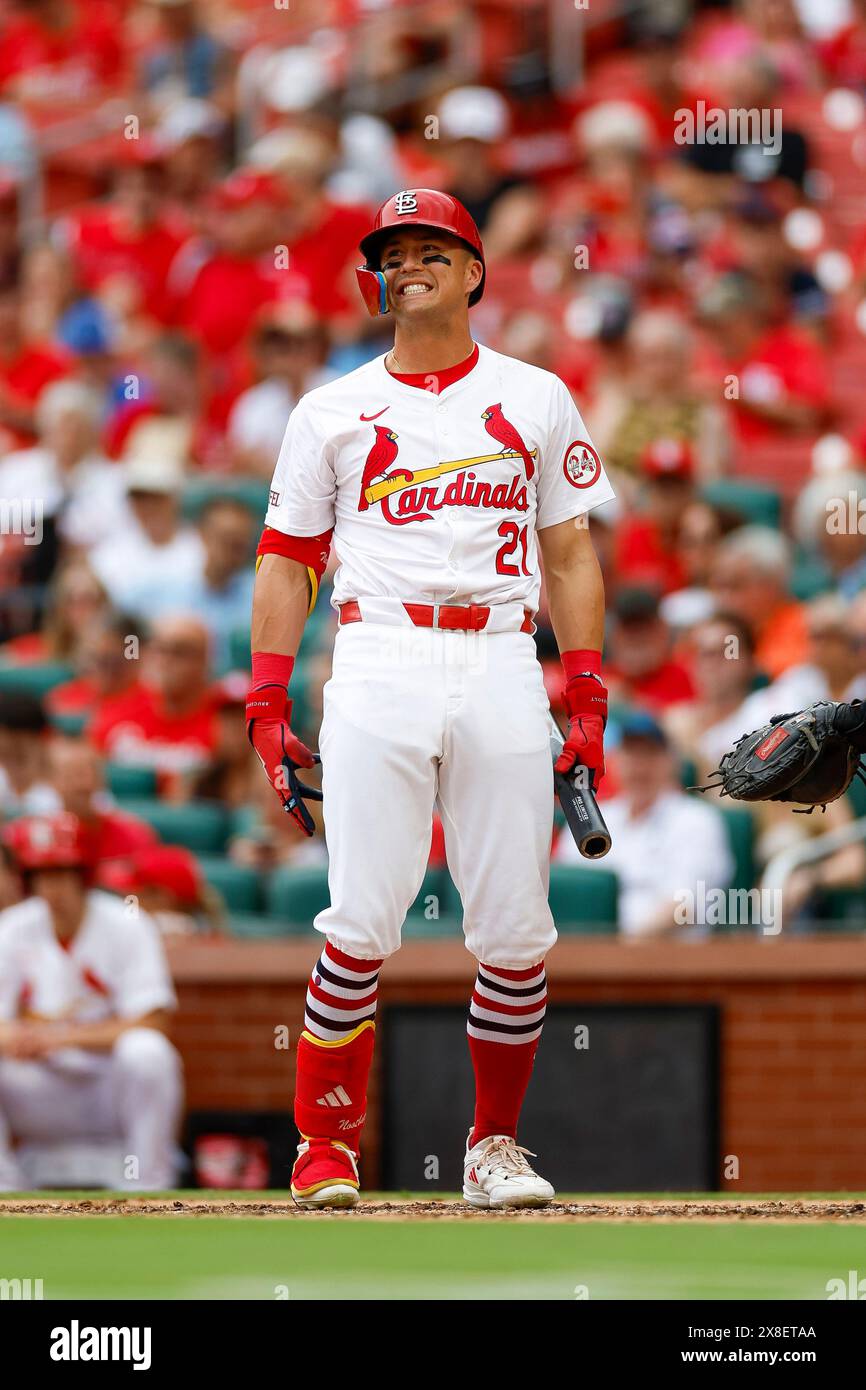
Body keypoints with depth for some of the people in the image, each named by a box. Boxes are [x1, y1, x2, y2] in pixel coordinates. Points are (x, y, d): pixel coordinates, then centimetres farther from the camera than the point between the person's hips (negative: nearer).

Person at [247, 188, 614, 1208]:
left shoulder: (537, 399, 14)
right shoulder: (331, 412, 12)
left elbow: (569, 557, 15)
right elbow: (286, 562, 12)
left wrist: (587, 698, 6)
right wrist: (267, 707, 3)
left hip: (503, 669, 1)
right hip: (379, 664, -1)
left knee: (515, 933, -2)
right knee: (360, 924, -10)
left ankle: (495, 1144, 12)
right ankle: (324, 1148, 1)